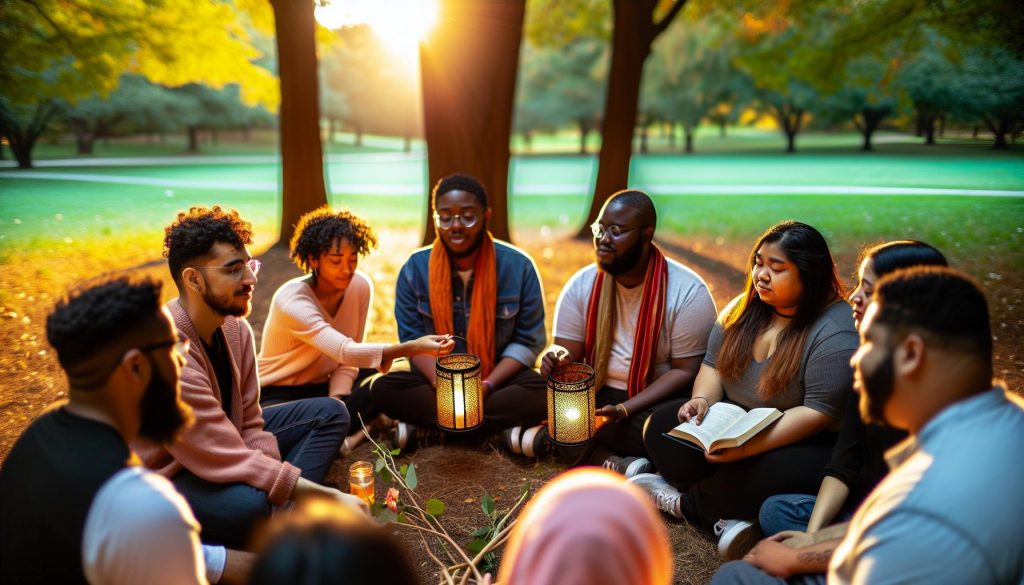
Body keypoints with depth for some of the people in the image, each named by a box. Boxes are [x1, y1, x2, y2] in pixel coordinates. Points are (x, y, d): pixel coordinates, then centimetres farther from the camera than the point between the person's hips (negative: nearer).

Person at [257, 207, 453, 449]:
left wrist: (337, 401, -23)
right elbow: (346, 352, -39)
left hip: (324, 386, 6)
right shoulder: (291, 301, -27)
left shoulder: (361, 286, -10)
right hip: (278, 393, -5)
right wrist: (412, 347, -50)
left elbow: (346, 357, -6)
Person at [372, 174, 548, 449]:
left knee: (542, 390, -30)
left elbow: (528, 341, -7)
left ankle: (427, 426, -22)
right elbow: (413, 339, -6)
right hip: (437, 379, 1)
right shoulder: (415, 269, -6)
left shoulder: (518, 266, -9)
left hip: (498, 378, 0)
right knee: (384, 388, -26)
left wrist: (487, 386, -21)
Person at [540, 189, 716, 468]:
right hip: (597, 395, 3)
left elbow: (685, 370, -14)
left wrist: (624, 410, -25)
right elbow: (568, 351, 0)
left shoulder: (688, 292, -13)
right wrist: (558, 359, -26)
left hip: (658, 401, -3)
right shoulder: (581, 285, -2)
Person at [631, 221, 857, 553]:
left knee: (764, 475, -35)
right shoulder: (746, 308, 3)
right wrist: (703, 400, -14)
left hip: (800, 442, -6)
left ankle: (684, 503, -6)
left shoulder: (836, 334, -19)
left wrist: (746, 447, -30)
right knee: (662, 426, -11)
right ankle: (722, 516, -22)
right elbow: (713, 365, 8)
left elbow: (818, 411, -23)